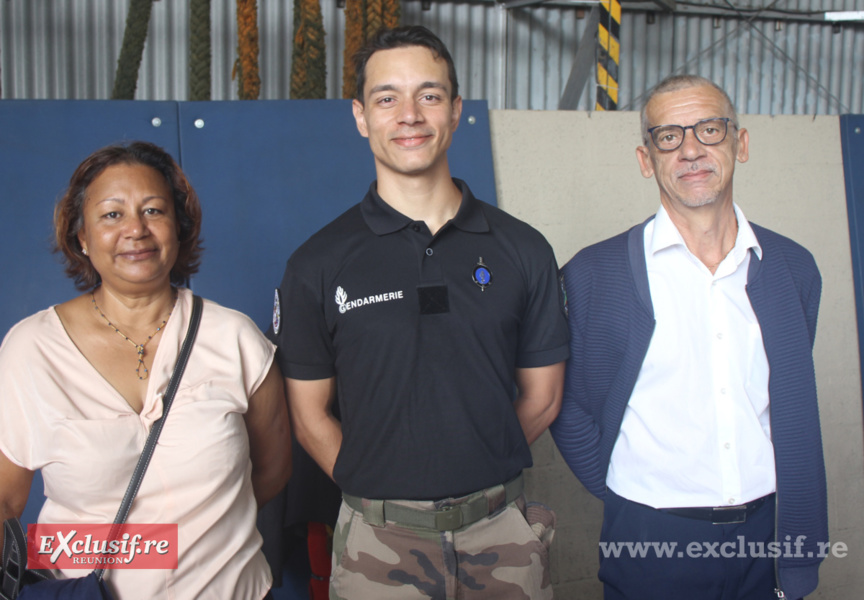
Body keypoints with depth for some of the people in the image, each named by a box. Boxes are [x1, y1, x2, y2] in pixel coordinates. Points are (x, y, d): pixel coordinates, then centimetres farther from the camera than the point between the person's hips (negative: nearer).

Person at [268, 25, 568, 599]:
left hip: (503, 531, 1)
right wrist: (383, 489, -3)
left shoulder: (523, 250, -1)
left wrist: (474, 474, 3)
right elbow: (310, 416, 1)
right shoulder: (318, 265, -4)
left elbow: (542, 397, 5)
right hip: (379, 539, -1)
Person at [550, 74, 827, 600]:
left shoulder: (794, 268, 3)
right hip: (651, 540, -2)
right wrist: (628, 500, -2)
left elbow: (795, 419, 10)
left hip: (766, 537, 3)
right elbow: (570, 411, 0)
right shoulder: (594, 274, -7)